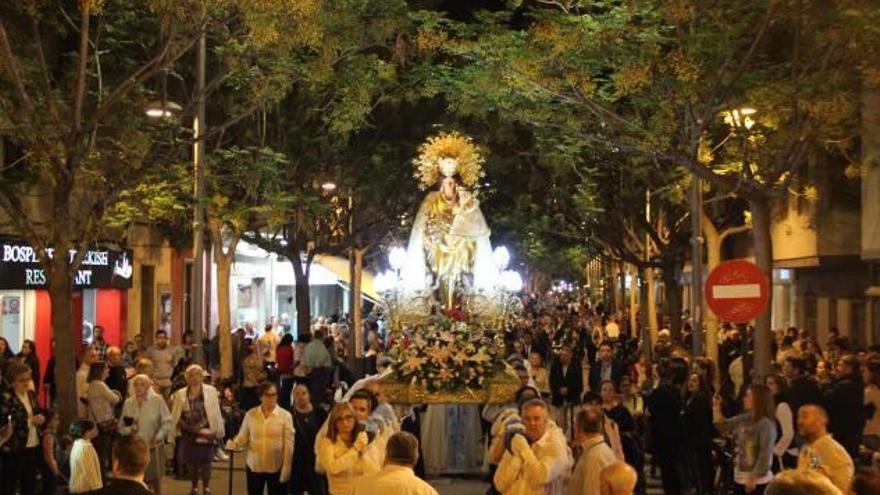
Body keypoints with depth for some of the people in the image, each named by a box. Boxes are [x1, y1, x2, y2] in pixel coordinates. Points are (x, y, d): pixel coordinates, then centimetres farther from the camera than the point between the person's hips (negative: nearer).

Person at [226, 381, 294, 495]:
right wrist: (234, 444, -18)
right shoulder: (251, 414, 0)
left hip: (276, 468, -2)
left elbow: (289, 445, -6)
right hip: (254, 466, 2)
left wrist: (286, 470, -10)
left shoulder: (285, 416, -6)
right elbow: (243, 437, 5)